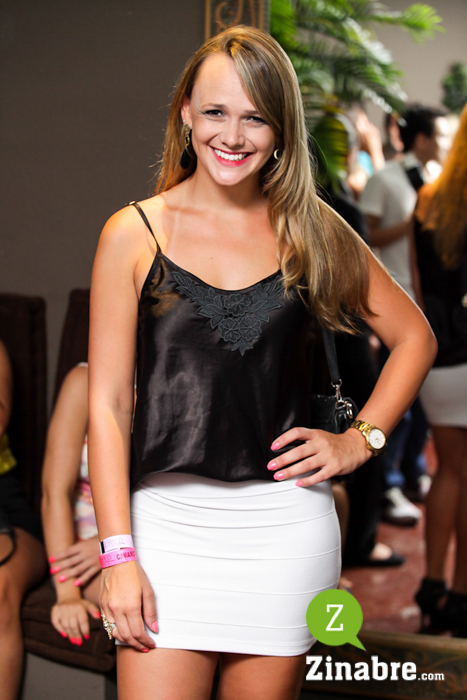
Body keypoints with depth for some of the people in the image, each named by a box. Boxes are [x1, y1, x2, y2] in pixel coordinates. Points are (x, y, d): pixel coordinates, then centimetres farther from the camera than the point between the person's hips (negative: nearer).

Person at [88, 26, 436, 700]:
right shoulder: (134, 234, 1)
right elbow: (106, 402, -2)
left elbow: (415, 337, 17)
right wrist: (118, 555, -8)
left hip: (286, 525, 2)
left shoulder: (311, 230, 6)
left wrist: (360, 441, 4)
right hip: (169, 520, -1)